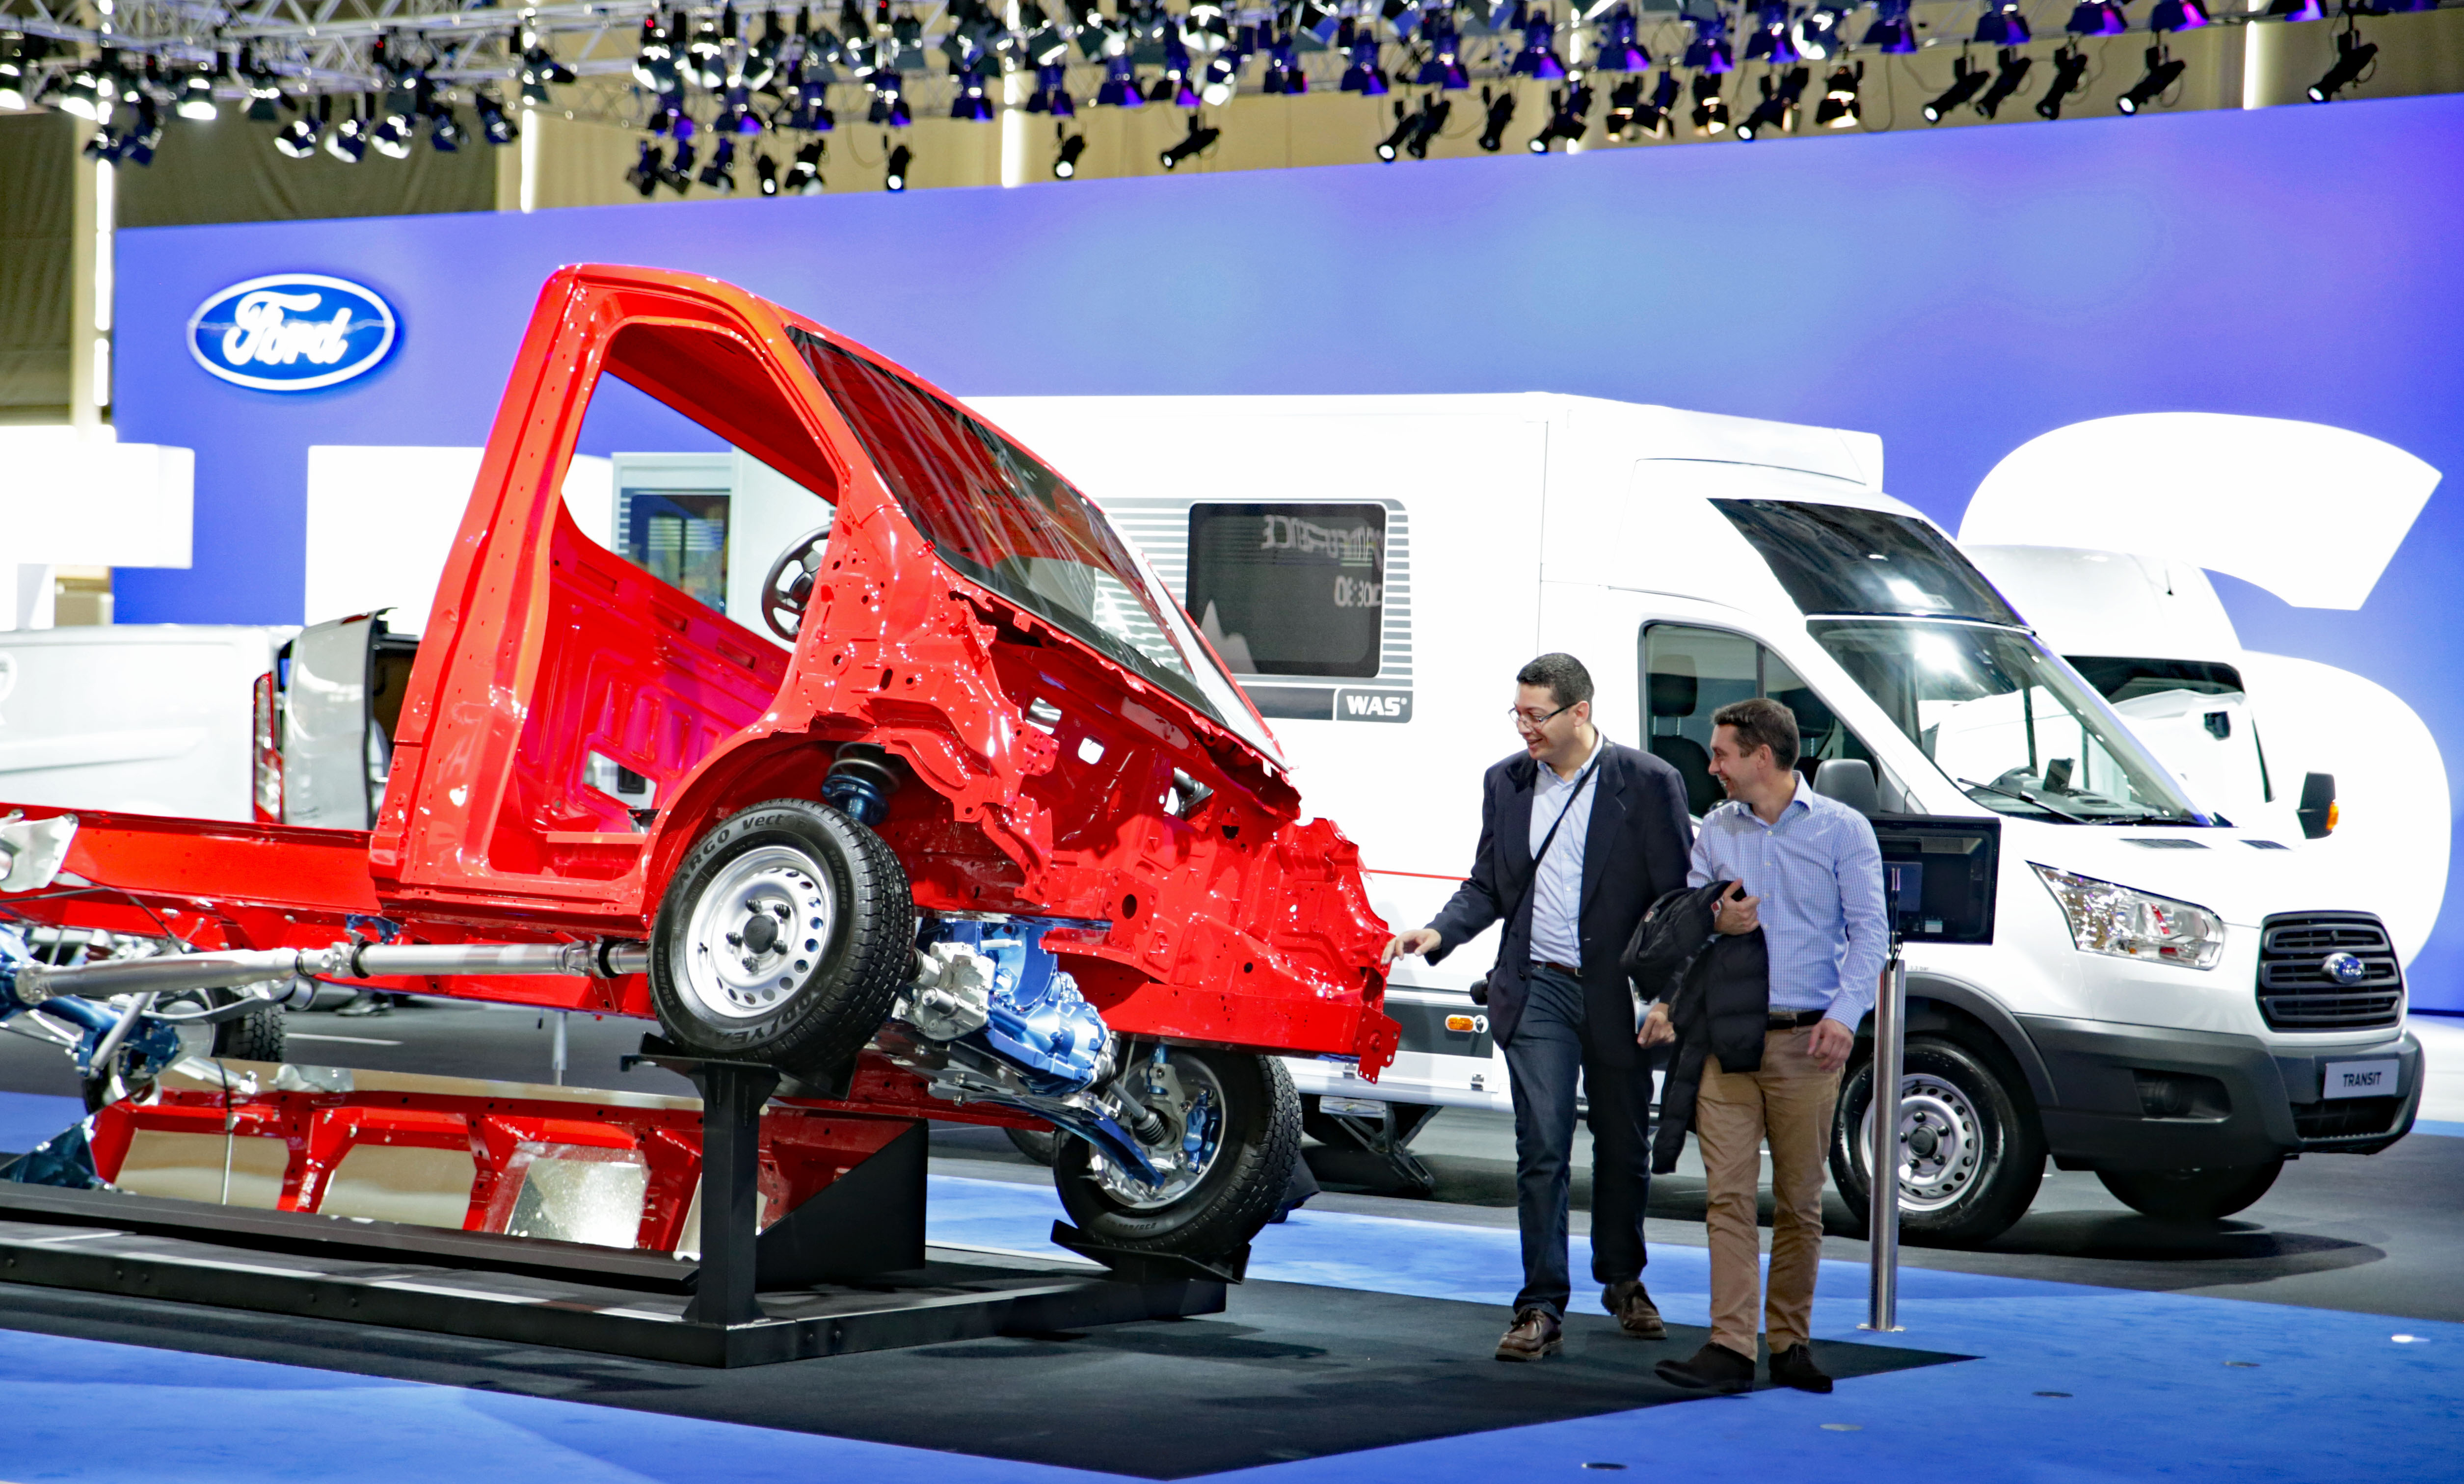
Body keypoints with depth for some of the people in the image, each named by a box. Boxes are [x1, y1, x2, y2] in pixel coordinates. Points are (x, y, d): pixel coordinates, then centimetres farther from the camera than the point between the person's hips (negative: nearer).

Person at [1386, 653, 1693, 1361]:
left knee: (1623, 1149, 13)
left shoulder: (1648, 783, -6)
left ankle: (1622, 1279, 35)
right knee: (1542, 1150, -5)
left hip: (1619, 995, -1)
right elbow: (1489, 886, 13)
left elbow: (1677, 897, -5)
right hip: (1538, 991, 2)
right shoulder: (1506, 783, 6)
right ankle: (1542, 1309, -2)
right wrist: (1440, 933, -6)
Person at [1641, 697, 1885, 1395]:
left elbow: (1868, 931, -2)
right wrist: (1714, 922, -7)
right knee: (1729, 1193, -6)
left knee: (1799, 1201, 3)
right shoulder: (1715, 830, 13)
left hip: (1804, 1043, -2)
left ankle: (1789, 1343, 13)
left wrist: (1844, 1012, -16)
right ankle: (1730, 1347, -9)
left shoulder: (1842, 830, 2)